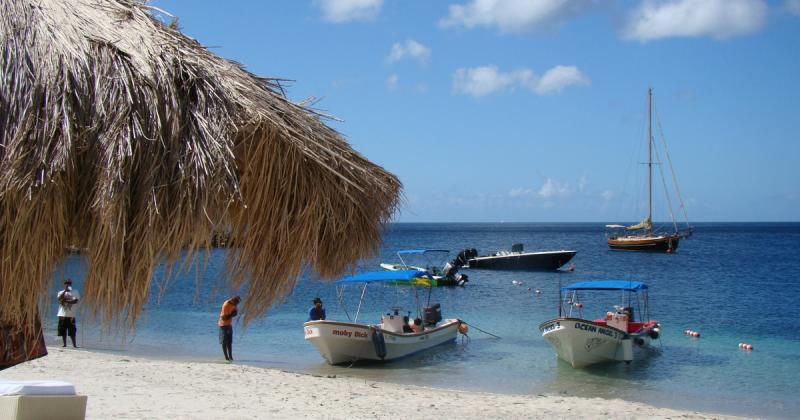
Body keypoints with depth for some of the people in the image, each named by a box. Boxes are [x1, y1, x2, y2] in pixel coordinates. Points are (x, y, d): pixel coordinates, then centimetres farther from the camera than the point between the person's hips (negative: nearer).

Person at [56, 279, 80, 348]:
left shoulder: (75, 292, 6)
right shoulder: (61, 292, 12)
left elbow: (75, 301, -9)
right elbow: (58, 299, -8)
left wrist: (65, 300, -14)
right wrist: (65, 291, -11)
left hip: (71, 315, -2)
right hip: (62, 314, 2)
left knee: (72, 331, -5)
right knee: (63, 330, 2)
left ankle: (74, 344, -3)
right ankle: (64, 344, 10)